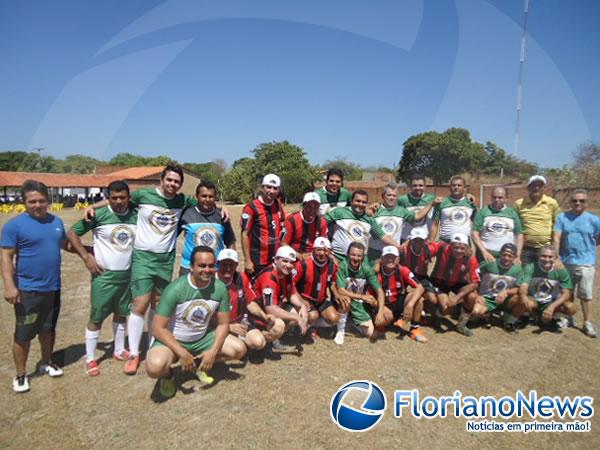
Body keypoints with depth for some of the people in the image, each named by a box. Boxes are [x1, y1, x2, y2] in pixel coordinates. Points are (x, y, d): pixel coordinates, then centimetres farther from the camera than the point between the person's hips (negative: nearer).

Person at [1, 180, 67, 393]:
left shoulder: (56, 221, 4)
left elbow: (65, 244, 20)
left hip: (53, 288, 5)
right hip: (27, 290, -5)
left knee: (48, 328, 19)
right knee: (23, 334, 6)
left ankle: (46, 363, 38)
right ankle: (21, 374, 23)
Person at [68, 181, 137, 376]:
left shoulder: (136, 216, -1)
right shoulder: (98, 215, -12)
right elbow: (72, 233, -6)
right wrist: (87, 257, -12)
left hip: (127, 275, 4)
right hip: (104, 275, -4)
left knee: (121, 314, 17)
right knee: (96, 317, 5)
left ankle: (119, 350, 33)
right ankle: (90, 358, 20)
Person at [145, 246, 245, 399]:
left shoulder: (220, 288, -14)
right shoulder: (175, 289, -25)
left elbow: (223, 324, -5)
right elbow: (158, 328, -21)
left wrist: (213, 352, -18)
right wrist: (182, 353, -26)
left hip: (202, 338, 4)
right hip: (173, 340, -4)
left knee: (239, 350, -13)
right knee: (155, 367, -34)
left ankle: (201, 363, 12)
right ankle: (168, 374, 5)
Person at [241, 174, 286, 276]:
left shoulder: (279, 206, 8)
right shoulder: (252, 207, -10)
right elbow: (245, 234, -9)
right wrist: (247, 260, -11)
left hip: (275, 261, 5)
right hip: (257, 262, -5)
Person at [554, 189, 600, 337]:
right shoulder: (562, 217, -3)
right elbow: (556, 239, -9)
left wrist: (586, 247, 5)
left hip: (586, 263, -1)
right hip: (566, 262, 1)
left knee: (585, 295, 1)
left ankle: (587, 323, 13)